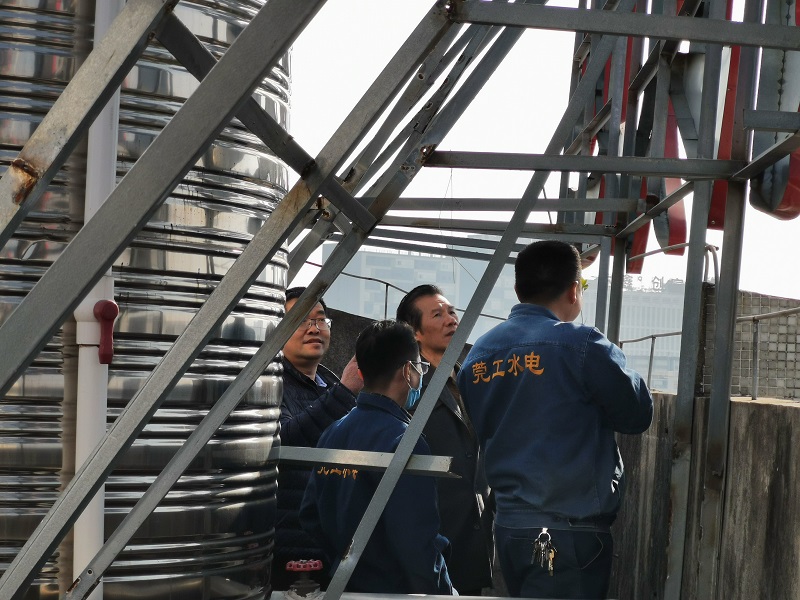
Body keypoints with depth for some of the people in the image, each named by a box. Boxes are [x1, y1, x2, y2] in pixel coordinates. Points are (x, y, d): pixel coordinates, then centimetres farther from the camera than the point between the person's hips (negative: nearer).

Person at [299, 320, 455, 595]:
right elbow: (417, 539, -23)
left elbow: (311, 515, 10)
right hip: (394, 588, -7)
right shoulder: (403, 441, -19)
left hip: (345, 584, 7)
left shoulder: (332, 433, 5)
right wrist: (441, 591, -11)